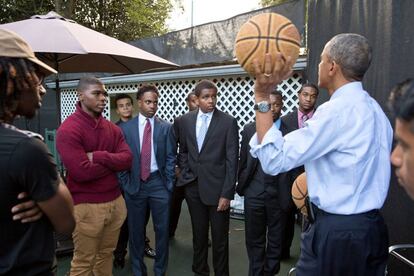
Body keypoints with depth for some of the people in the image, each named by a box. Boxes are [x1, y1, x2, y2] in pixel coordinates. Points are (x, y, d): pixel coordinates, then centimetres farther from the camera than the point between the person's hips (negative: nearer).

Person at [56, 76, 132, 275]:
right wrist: (112, 161, -9)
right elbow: (82, 172, -23)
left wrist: (99, 157, -19)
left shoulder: (112, 128, 7)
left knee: (106, 255, 18)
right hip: (86, 206, -6)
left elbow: (127, 160, -4)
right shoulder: (68, 130, -14)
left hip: (115, 201, 6)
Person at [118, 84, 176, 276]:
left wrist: (168, 184, -4)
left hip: (159, 183, 0)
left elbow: (171, 158, 1)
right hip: (134, 183, 0)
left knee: (162, 229, 8)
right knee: (136, 230, 12)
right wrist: (125, 184, -3)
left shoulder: (166, 127, 2)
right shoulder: (125, 128, 2)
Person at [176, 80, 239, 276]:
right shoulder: (185, 120, 3)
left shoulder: (228, 122, -8)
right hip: (193, 186, 3)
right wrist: (185, 172, 5)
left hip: (217, 187, -3)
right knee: (199, 233, 17)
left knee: (220, 237, 7)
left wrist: (227, 193, -13)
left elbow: (232, 160, -10)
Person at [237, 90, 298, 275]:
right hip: (254, 194, 1)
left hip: (279, 195, -1)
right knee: (254, 240, 14)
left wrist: (292, 195, -3)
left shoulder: (291, 132, -5)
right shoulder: (249, 130, 1)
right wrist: (242, 186, 7)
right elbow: (243, 162, 6)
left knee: (276, 241, 15)